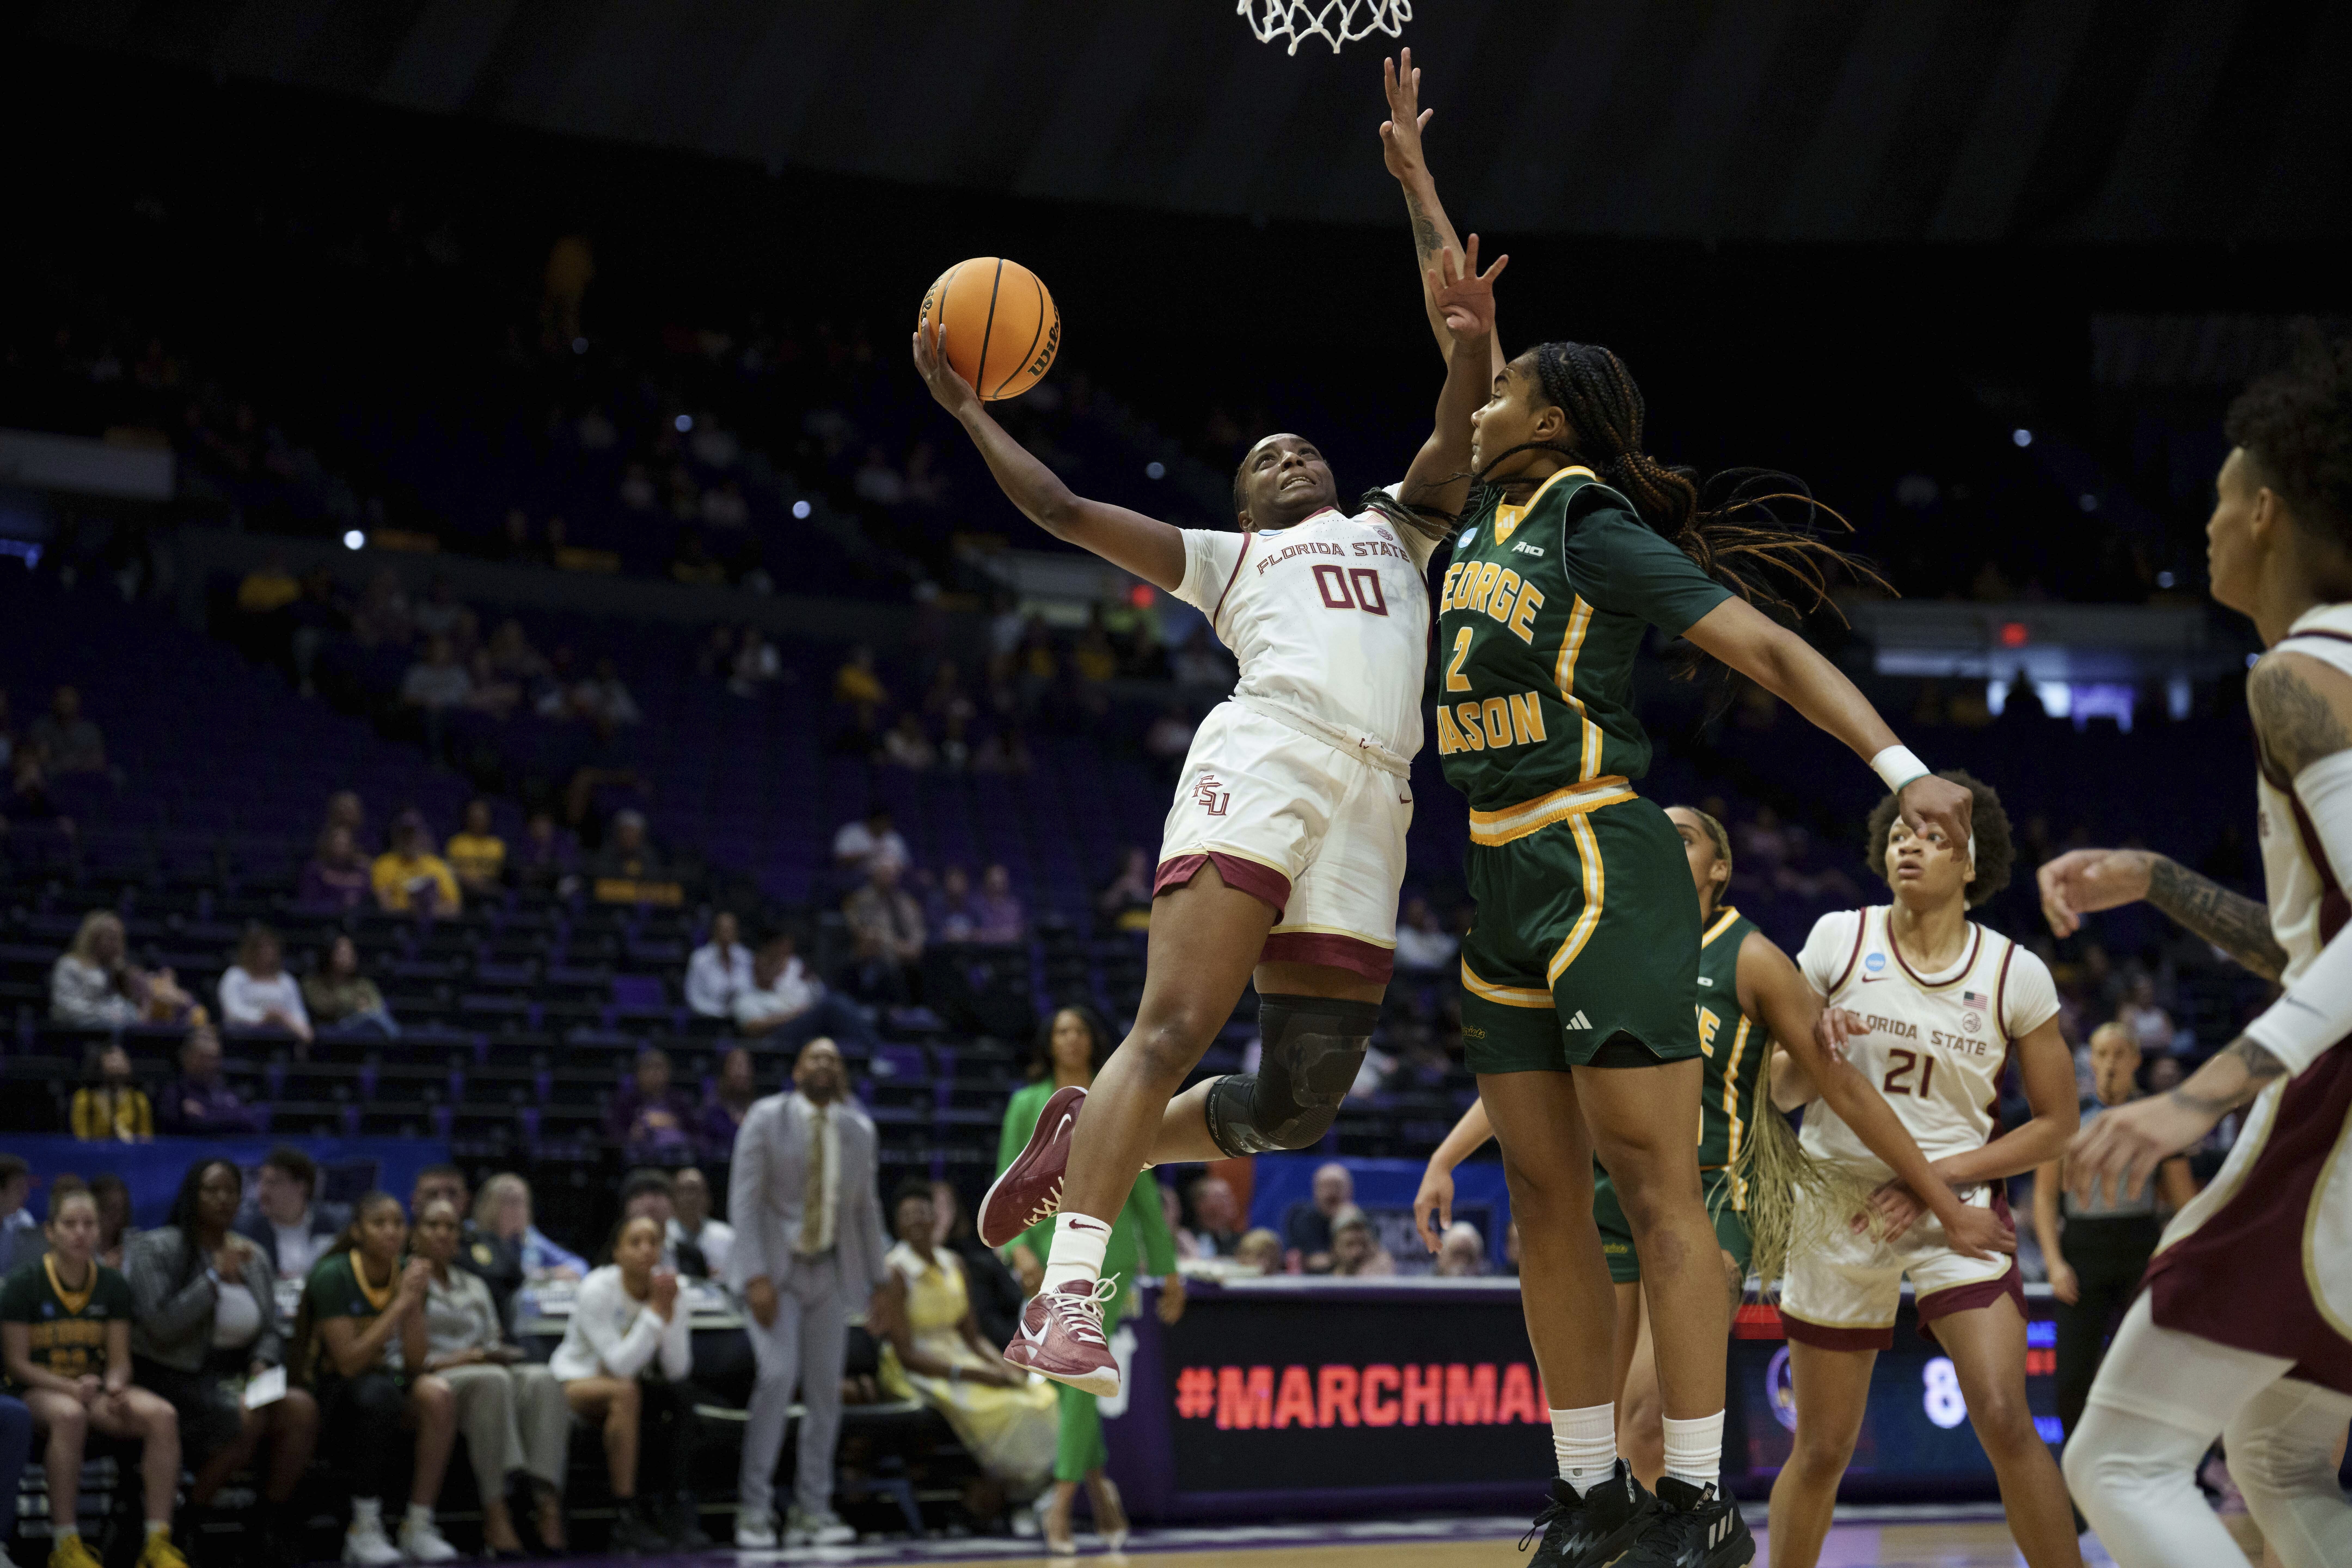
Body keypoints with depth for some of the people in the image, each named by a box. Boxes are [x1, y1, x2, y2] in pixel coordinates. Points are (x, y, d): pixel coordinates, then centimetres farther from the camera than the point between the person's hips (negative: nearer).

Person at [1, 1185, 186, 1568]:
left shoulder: (113, 1286, 5)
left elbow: (119, 1360, 6)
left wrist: (115, 1387, -18)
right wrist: (71, 1388, -23)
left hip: (94, 1389, 4)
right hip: (36, 1391, -4)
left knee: (163, 1415, -25)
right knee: (70, 1415, -41)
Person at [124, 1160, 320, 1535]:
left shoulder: (252, 1257, 14)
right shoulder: (156, 1249, -4)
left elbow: (270, 1331, 17)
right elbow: (160, 1326, -16)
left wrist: (262, 1363, -6)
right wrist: (217, 1278, -19)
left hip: (234, 1375, 6)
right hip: (174, 1377, -5)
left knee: (301, 1407, -23)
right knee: (247, 1419, -32)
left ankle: (274, 1517, -7)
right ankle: (190, 1518, -10)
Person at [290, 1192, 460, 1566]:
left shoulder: (409, 1274, 0)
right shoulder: (333, 1276, -15)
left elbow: (415, 1364, -5)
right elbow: (349, 1362, -22)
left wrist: (415, 1303, -18)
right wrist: (400, 1304, -23)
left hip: (391, 1386, 5)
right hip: (334, 1391, -5)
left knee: (437, 1393, -29)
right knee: (379, 1393, -38)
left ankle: (418, 1527, -23)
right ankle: (364, 1531, -26)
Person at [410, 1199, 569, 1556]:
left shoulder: (475, 1286, 30)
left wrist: (498, 1353, 0)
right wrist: (448, 1361, -13)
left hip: (484, 1374, 5)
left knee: (542, 1379, -28)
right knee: (492, 1380, -39)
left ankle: (547, 1502, -43)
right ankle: (495, 1510, -44)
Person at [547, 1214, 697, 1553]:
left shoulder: (667, 1289, -6)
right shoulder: (597, 1290, -19)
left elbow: (678, 1371, -15)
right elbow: (620, 1365, -29)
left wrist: (670, 1313, -24)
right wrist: (655, 1312, -27)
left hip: (633, 1387, 5)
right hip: (577, 1381, -5)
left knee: (680, 1397, -26)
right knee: (626, 1392, -37)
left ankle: (671, 1509, -20)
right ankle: (626, 1517, -36)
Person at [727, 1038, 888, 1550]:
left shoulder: (859, 1130, 7)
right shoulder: (766, 1119, -5)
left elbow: (867, 1208, 13)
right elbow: (744, 1200, -9)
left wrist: (880, 1279, 9)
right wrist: (755, 1277, -17)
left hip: (830, 1271, 4)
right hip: (776, 1267, -4)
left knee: (825, 1389, 0)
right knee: (778, 1376, -18)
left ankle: (812, 1510, 8)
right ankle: (755, 1506, -8)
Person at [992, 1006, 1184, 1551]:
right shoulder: (1028, 1105, 7)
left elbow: (1143, 1189, 12)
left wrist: (1168, 1267, 11)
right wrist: (1018, 1245, -14)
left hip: (1108, 1254, -1)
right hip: (1050, 1252, 1)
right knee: (1065, 1378, 4)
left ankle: (1063, 1499, -13)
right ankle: (1097, 1479, 23)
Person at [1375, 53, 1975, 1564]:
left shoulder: (1599, 532, -8)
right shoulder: (1499, 508, 13)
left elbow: (1769, 644, -13)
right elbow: (1466, 335, 25)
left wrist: (1904, 770, -23)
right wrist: (1418, 186, 29)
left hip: (1602, 867, -9)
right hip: (1506, 881, 9)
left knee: (1655, 1181, -10)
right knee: (1545, 1193, 6)